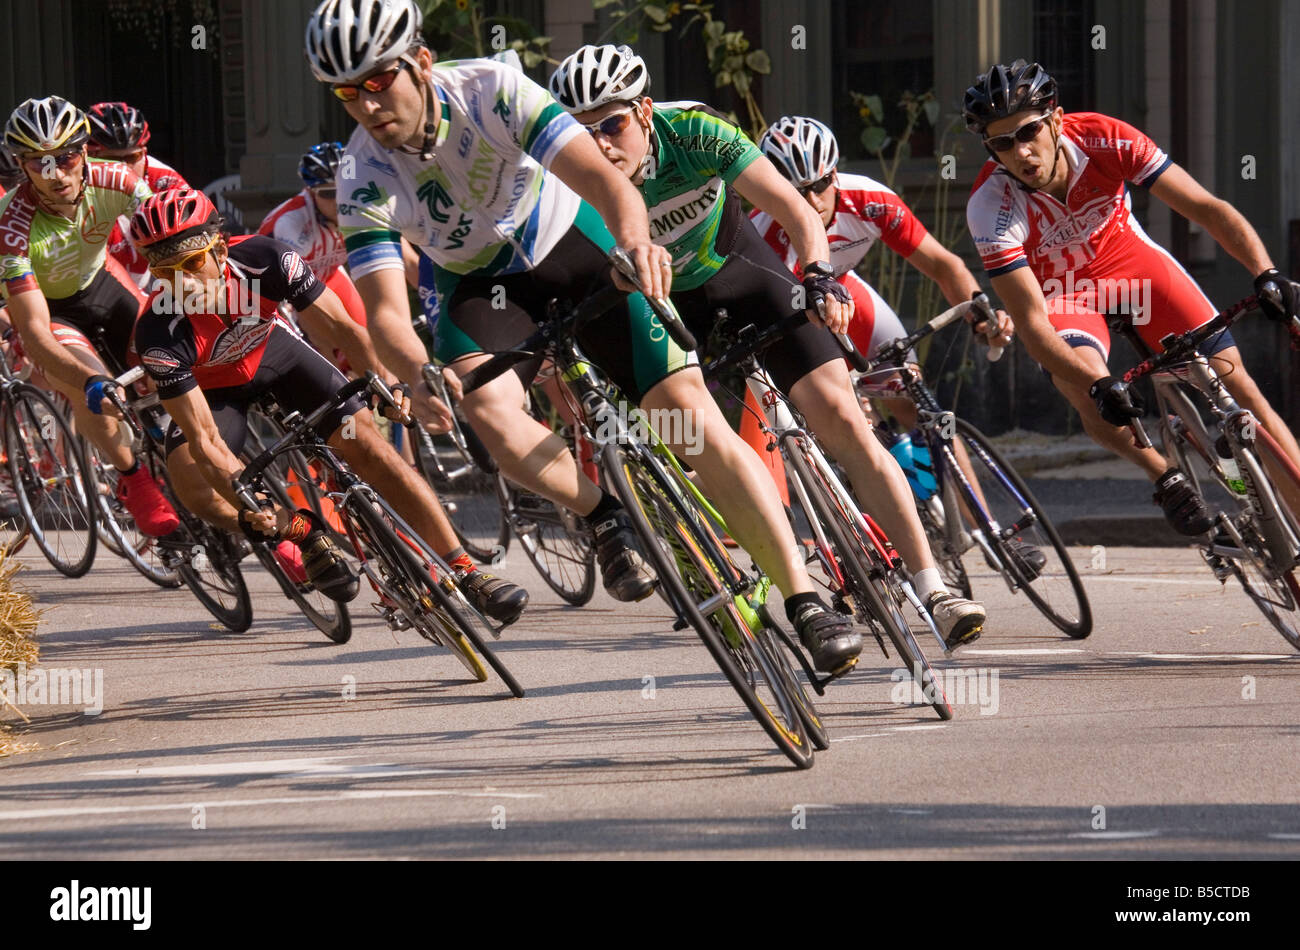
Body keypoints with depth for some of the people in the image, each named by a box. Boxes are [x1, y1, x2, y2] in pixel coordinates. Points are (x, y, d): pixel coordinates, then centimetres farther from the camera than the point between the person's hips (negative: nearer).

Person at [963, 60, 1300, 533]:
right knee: (1085, 392, -31)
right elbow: (1032, 325, -33)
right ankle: (1166, 476, -6)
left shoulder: (1105, 140, -28)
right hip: (1059, 292, -2)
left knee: (1233, 378, -12)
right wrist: (1100, 385, -47)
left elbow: (1207, 208, -24)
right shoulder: (990, 206, -31)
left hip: (1130, 260, 2)